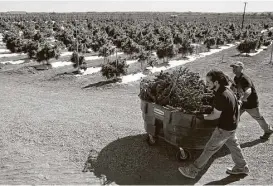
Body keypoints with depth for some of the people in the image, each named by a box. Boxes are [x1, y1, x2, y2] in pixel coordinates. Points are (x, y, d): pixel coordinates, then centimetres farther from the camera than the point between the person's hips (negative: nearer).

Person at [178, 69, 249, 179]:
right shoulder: (226, 90, -2)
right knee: (233, 145, 25)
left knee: (209, 149, -1)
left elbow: (216, 115, -21)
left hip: (224, 128, -9)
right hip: (231, 124, 9)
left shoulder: (221, 96, -31)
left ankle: (193, 171, 10)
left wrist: (203, 117, -8)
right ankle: (241, 167, 44)